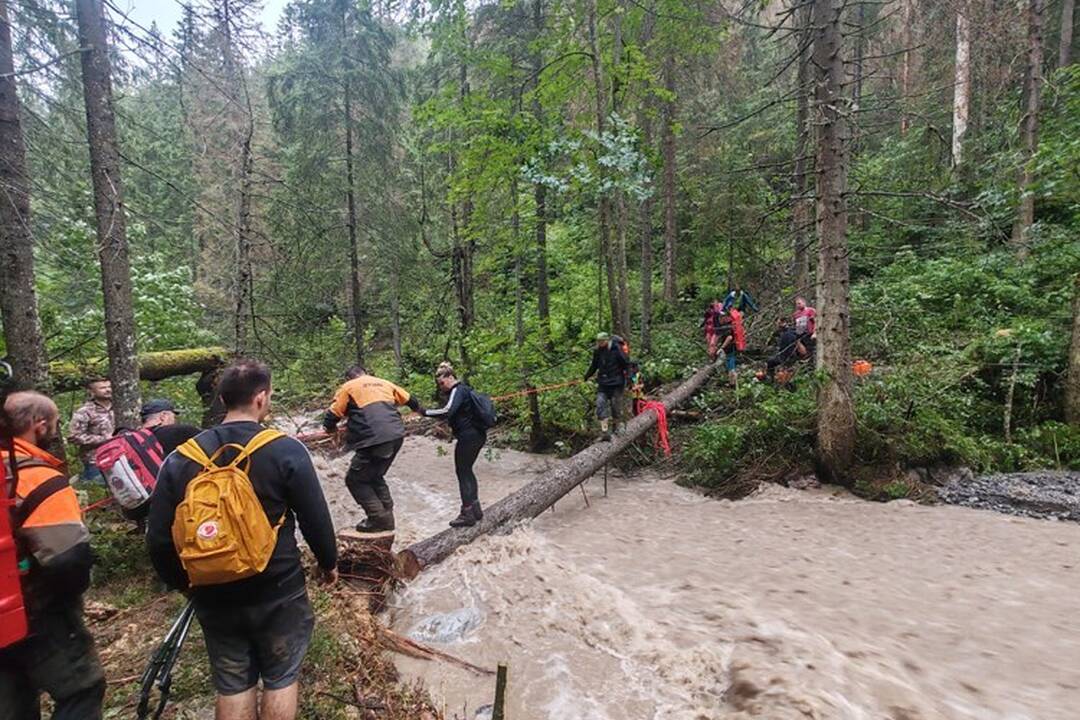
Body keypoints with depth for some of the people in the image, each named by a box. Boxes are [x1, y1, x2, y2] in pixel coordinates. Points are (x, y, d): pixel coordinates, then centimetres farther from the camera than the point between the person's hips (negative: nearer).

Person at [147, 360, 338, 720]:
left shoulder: (181, 458, -5)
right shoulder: (285, 451, -17)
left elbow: (158, 538, 0)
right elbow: (316, 520, -12)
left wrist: (183, 583, 16)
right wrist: (328, 562, 6)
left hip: (214, 597, 4)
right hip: (278, 593, -3)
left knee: (232, 686, 20)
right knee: (281, 679, 16)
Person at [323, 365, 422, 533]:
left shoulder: (348, 387, 10)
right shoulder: (384, 383, 24)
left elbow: (331, 417, 5)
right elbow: (410, 400, 33)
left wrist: (331, 428, 28)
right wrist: (417, 409, 55)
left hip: (375, 439, -6)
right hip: (397, 436, 6)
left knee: (355, 480, 10)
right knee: (375, 476, 24)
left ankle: (379, 519, 4)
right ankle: (386, 517, 22)